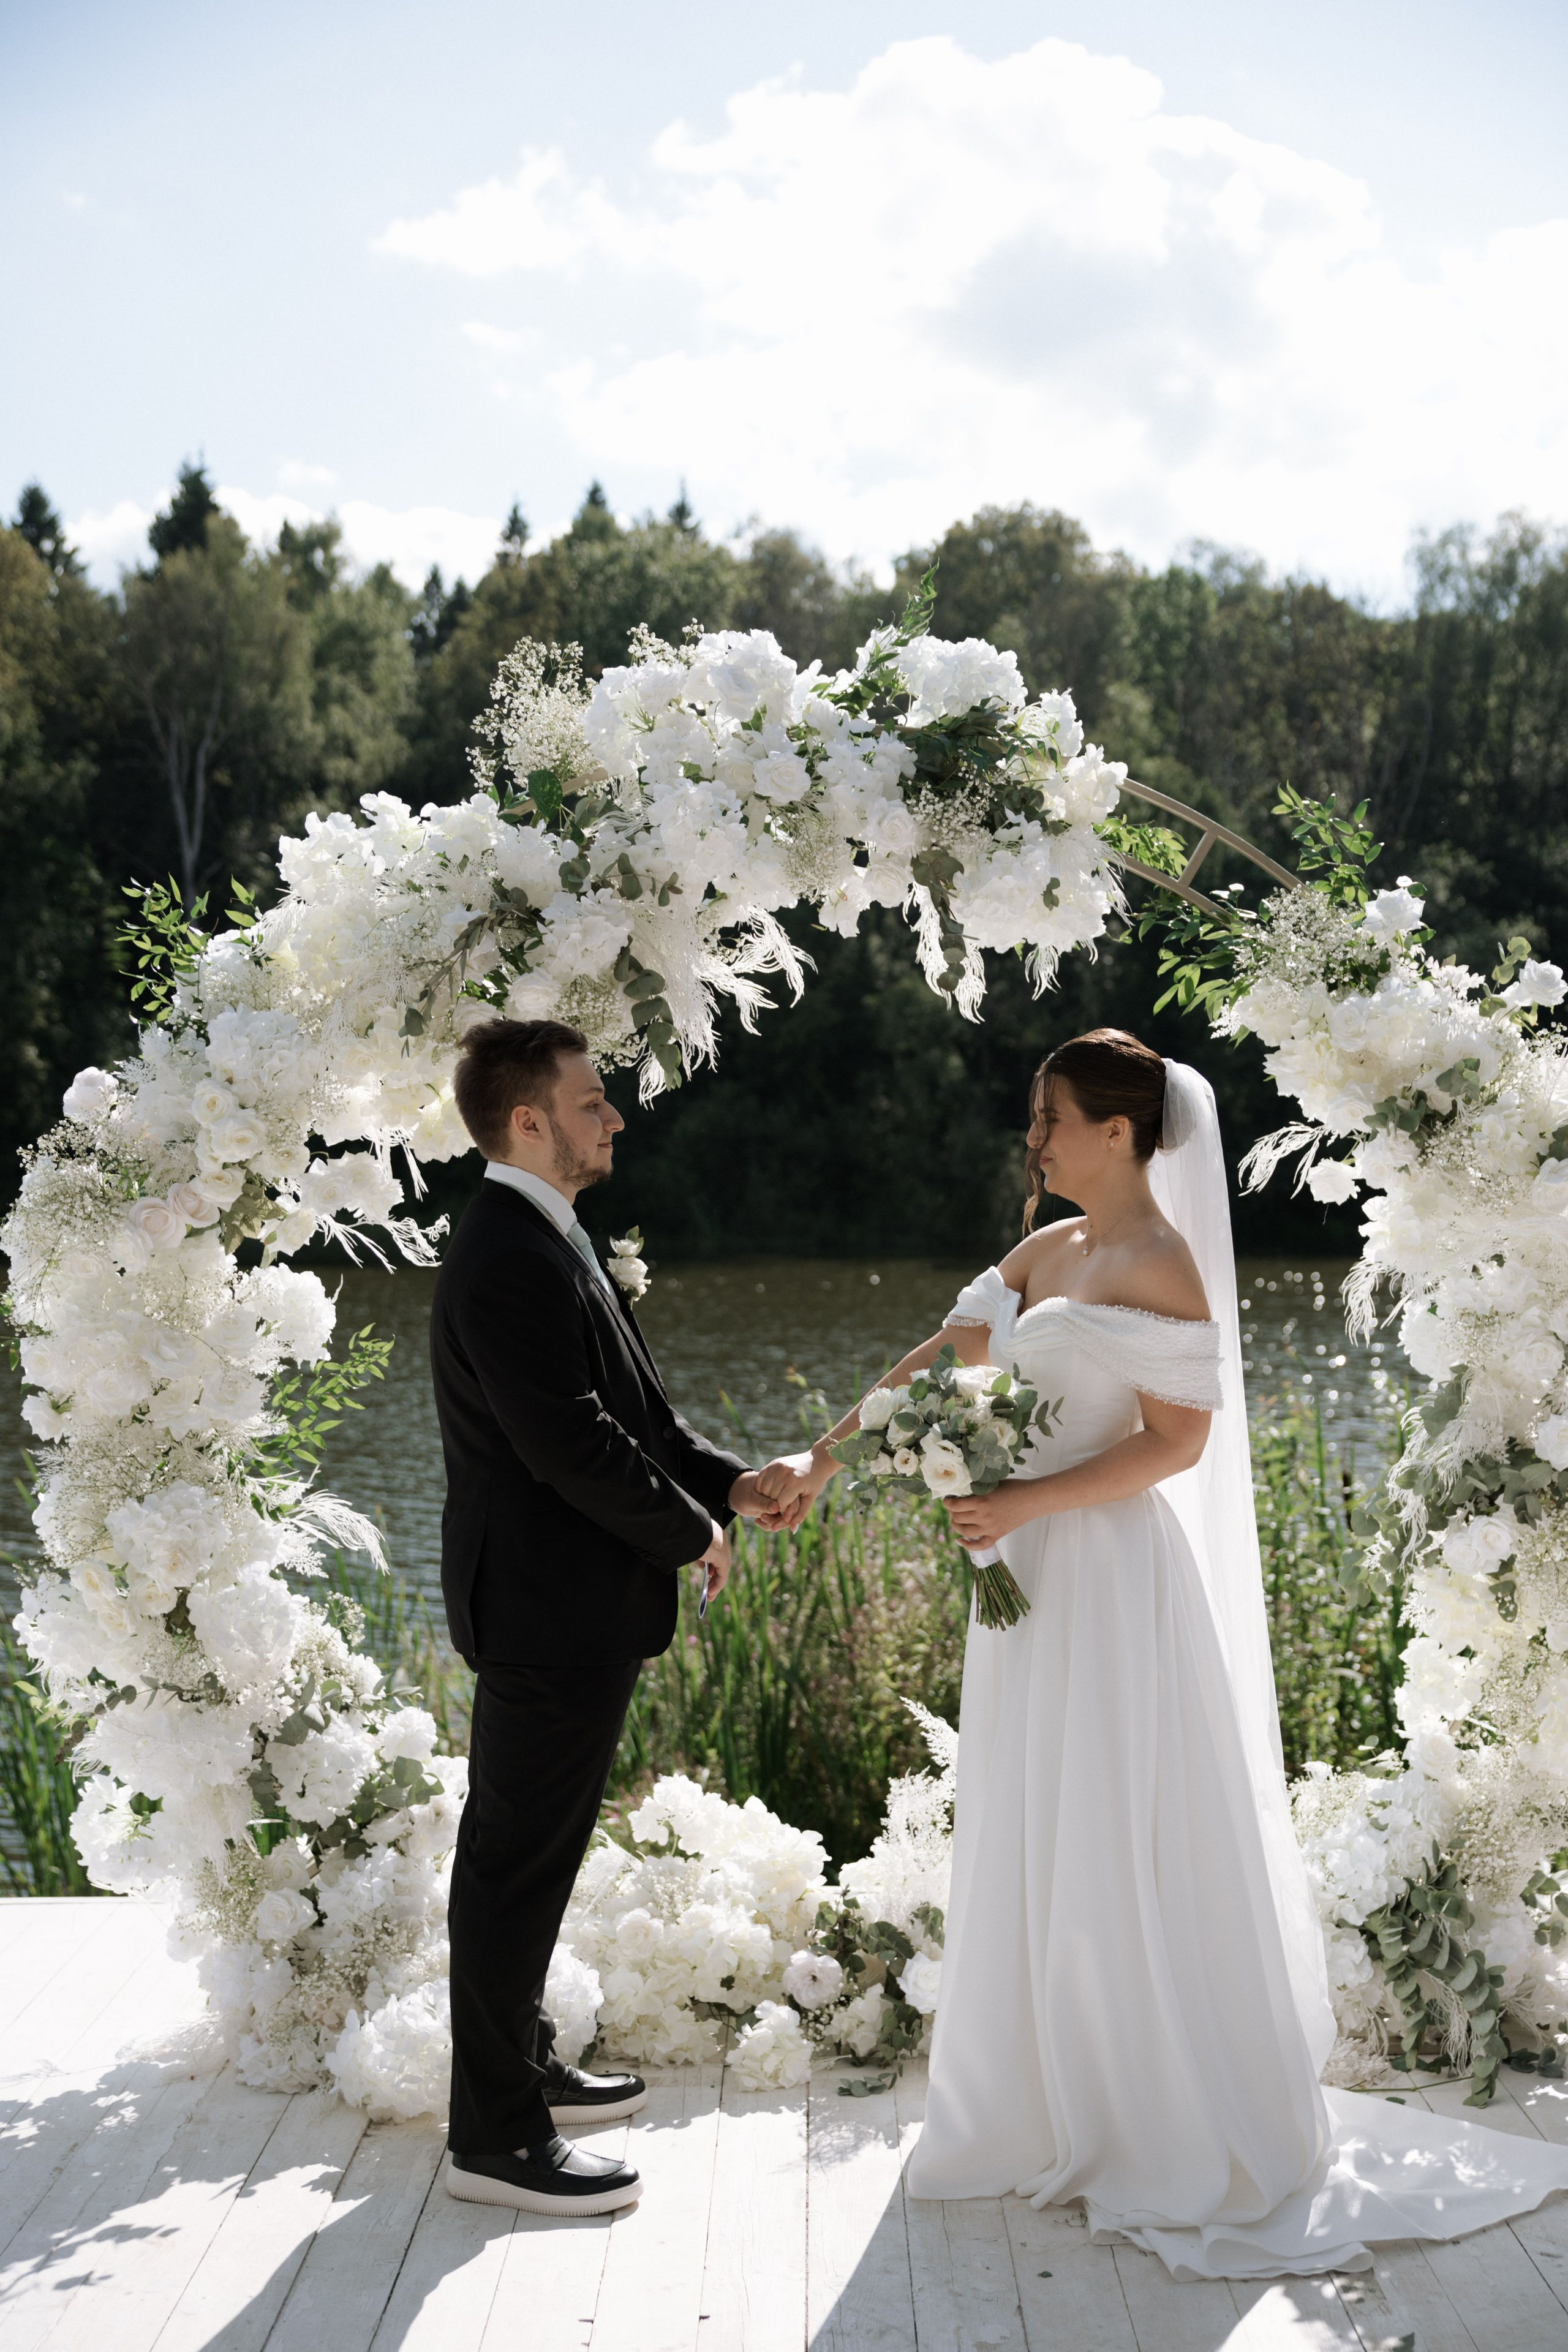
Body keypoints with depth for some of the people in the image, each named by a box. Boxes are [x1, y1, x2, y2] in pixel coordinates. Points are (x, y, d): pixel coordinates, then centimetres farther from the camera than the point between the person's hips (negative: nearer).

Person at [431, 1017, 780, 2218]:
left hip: (560, 1604, 11)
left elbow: (632, 1405, 17)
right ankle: (497, 2138, 9)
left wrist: (728, 1478, 4)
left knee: (520, 1854, 21)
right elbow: (570, 1442, -25)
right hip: (554, 1609, -11)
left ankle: (523, 2066, 36)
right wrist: (692, 1532, -12)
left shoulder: (543, 1239, 13)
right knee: (519, 1867, -1)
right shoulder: (509, 1256, -21)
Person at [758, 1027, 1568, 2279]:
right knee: (1035, 1854, 14)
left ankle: (1188, 2142, 15)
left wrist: (1025, 1503, -22)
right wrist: (824, 1457, 5)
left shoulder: (1162, 1264, -13)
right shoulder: (1047, 1252, 11)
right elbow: (934, 1366, 13)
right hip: (1032, 1578, 8)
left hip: (1113, 1580, -8)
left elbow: (1177, 1441, -17)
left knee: (1124, 1857, 0)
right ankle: (1063, 2115, 27)